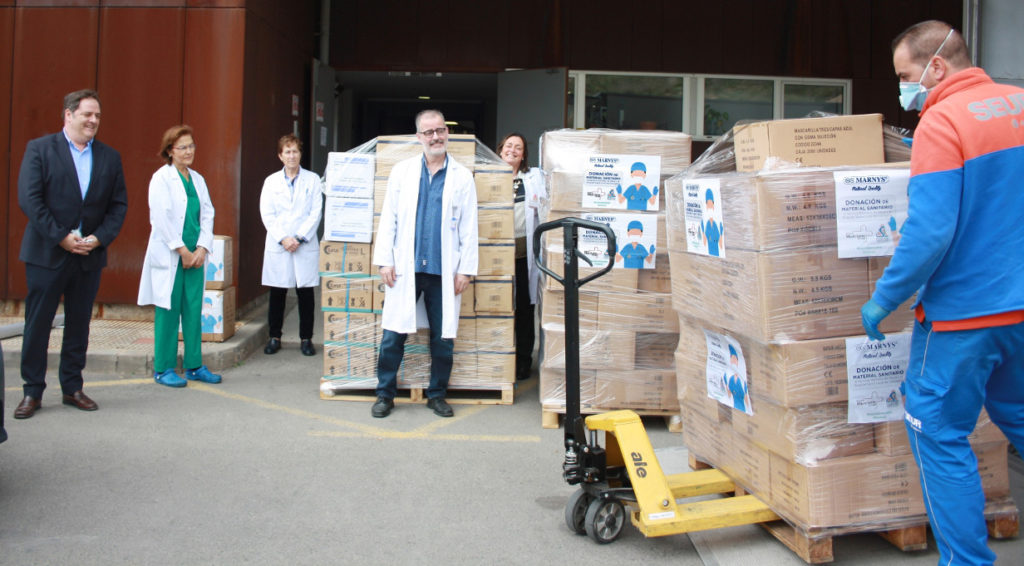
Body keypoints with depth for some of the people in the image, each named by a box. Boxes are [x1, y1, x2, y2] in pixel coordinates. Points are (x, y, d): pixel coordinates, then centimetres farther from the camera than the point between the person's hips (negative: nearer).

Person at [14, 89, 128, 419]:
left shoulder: (109, 157, 9)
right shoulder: (39, 149, -1)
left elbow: (119, 204, 7)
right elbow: (29, 199, -8)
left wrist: (99, 238, -8)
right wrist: (60, 237, -15)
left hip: (89, 255, 3)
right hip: (47, 253, -3)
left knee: (79, 324, 9)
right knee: (37, 324, 3)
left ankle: (72, 388, 20)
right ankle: (32, 392, 13)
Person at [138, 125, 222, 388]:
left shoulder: (198, 179, 14)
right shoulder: (161, 178, -4)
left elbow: (207, 214, 9)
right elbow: (161, 218, -10)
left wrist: (202, 248, -4)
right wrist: (182, 250, -12)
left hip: (195, 256, 5)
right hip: (169, 256, -5)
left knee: (194, 311, 6)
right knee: (168, 312, -1)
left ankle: (194, 366, 14)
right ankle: (163, 369, 8)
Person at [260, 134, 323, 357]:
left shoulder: (312, 179, 6)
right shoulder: (271, 181, 9)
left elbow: (316, 212, -1)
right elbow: (267, 214, 2)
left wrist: (299, 238, -11)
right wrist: (282, 238, -10)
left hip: (305, 245, -1)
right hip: (277, 246, 1)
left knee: (305, 292, 2)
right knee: (277, 293, 5)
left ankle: (306, 338, 10)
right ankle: (274, 337, 16)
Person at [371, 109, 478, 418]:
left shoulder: (462, 177, 6)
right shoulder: (402, 170, 8)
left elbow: (469, 227, 5)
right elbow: (388, 218, 7)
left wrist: (466, 269, -1)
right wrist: (385, 260, 0)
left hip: (443, 271, 0)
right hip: (405, 269, 0)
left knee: (443, 339, 6)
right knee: (392, 336, 1)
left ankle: (437, 395, 21)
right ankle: (385, 394, 15)